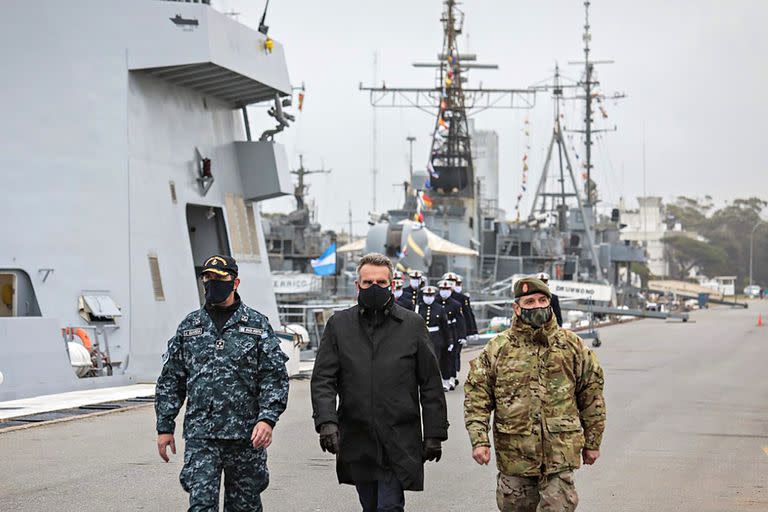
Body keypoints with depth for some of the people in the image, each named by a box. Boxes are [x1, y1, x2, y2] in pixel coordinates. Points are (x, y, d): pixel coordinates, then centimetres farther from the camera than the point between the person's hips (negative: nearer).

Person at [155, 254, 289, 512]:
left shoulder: (257, 324, 3)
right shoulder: (189, 326, 10)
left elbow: (275, 377, -2)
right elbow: (170, 380, 13)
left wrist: (267, 419, -15)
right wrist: (165, 427, 7)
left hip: (246, 435, -1)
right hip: (200, 435, 1)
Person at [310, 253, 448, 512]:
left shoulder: (412, 325, 2)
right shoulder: (339, 324, 5)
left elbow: (430, 384, 4)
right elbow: (323, 379, 0)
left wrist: (434, 433, 2)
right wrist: (326, 420, -15)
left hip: (399, 443, -2)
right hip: (357, 444, 2)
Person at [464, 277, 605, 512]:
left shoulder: (572, 345, 5)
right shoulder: (498, 348, 2)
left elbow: (591, 396, 11)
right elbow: (476, 396, 1)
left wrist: (592, 442, 12)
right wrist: (479, 439, -10)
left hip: (560, 453, 0)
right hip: (514, 454, 1)